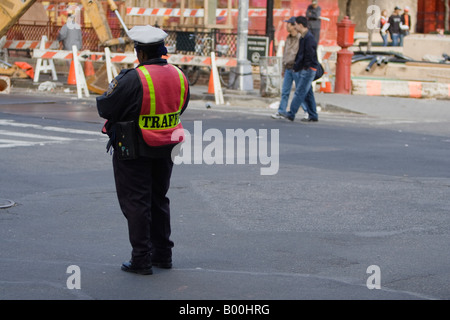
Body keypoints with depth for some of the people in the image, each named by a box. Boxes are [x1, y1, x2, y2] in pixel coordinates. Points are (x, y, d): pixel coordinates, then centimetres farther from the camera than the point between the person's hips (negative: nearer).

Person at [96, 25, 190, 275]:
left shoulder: (133, 79, -22)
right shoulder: (179, 76, -2)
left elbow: (105, 109, -16)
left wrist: (115, 84, 3)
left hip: (133, 152, -6)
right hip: (166, 150, 6)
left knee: (135, 201, 3)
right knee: (159, 199, 19)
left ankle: (142, 259, 5)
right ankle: (163, 254, 25)